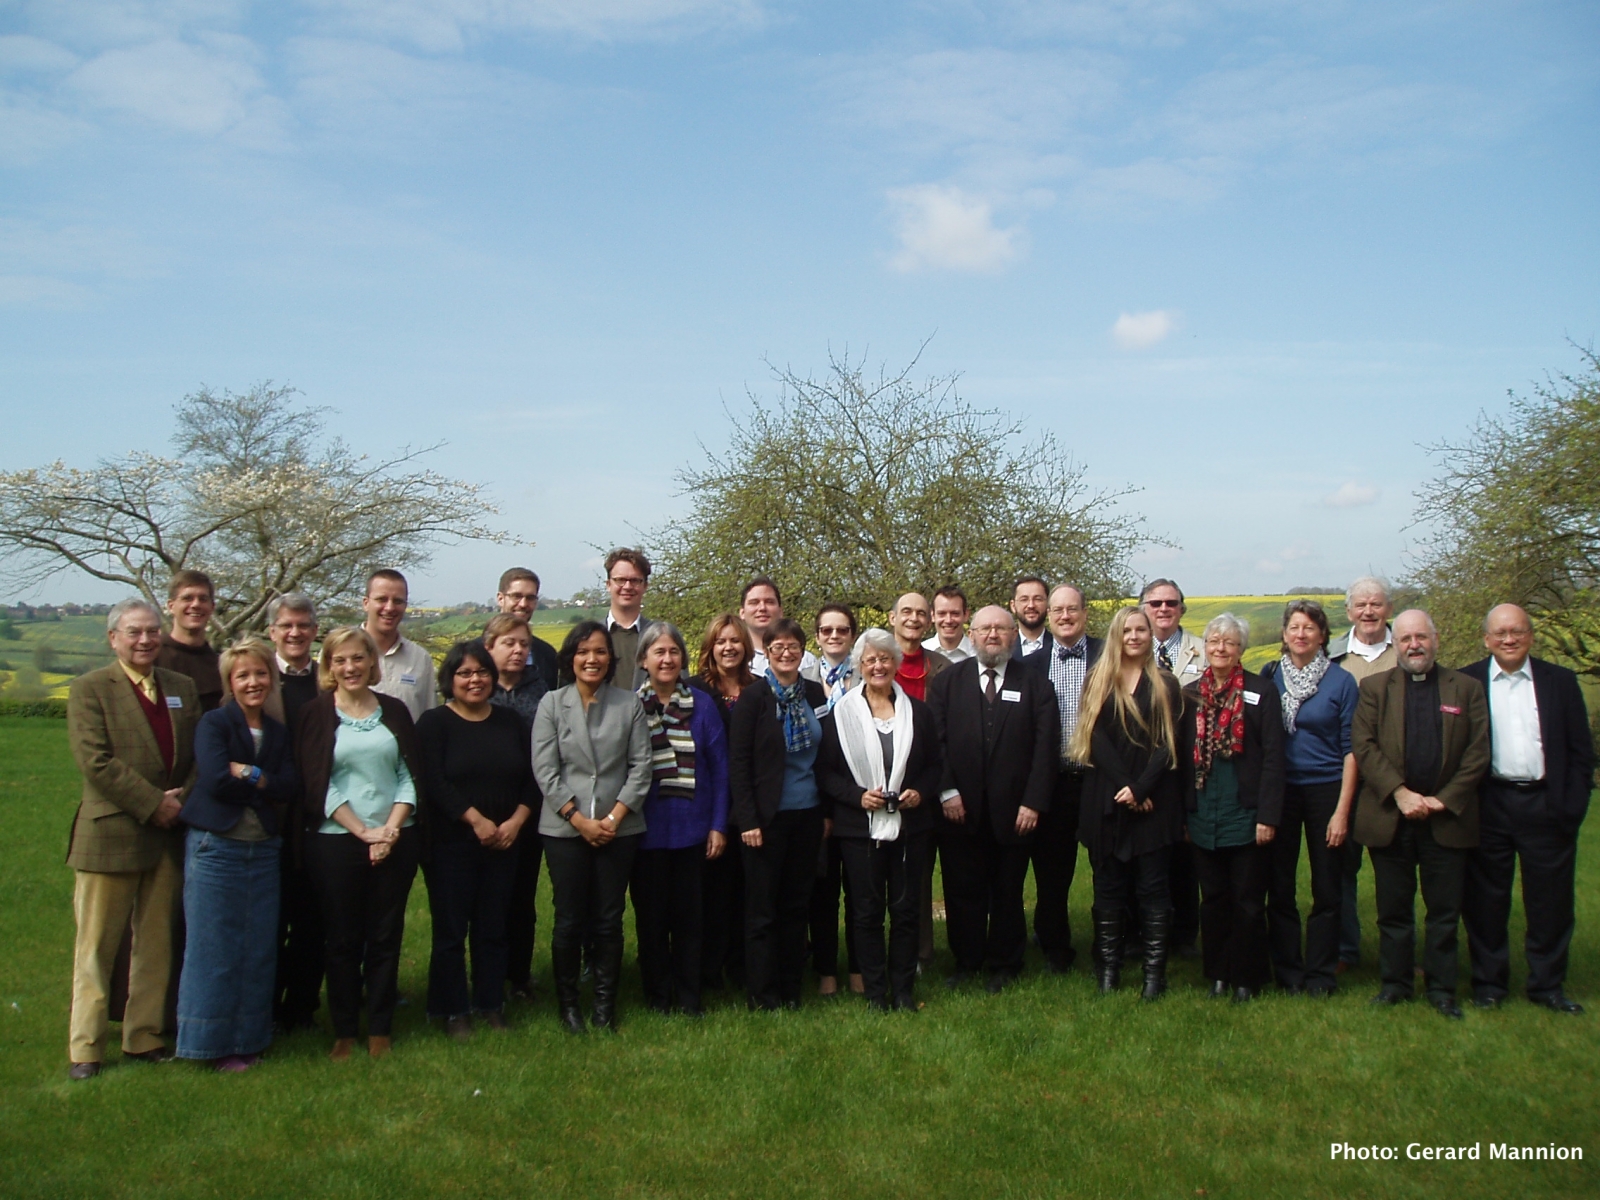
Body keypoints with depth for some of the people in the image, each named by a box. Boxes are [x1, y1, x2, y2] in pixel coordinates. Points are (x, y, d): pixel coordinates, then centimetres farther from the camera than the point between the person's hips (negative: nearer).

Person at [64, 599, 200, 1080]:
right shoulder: (90, 688, -3)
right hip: (110, 836, -4)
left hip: (168, 834, 5)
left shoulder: (183, 688, 11)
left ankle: (144, 1038, 22)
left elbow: (200, 753, 9)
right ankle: (85, 1049, 14)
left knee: (156, 943, 11)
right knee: (97, 947, 4)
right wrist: (153, 804, -15)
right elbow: (95, 761, -13)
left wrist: (183, 800, -9)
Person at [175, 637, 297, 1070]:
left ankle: (249, 1036, 20)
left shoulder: (278, 732, 11)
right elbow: (215, 779, -19)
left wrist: (249, 774, -13)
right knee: (215, 947, 2)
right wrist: (266, 785, -9)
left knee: (260, 948, 8)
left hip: (263, 849, 5)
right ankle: (214, 1041, 14)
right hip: (216, 846, -5)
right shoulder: (213, 723, -5)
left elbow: (290, 787, -2)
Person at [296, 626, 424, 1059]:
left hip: (395, 840, 2)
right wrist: (363, 832, -12)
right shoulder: (316, 715, 2)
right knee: (342, 939, 4)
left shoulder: (394, 711, 8)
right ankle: (345, 1032, 15)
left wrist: (390, 829, -8)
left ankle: (380, 1030, 15)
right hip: (336, 841, -2)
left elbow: (411, 775, 5)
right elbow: (317, 784, -5)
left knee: (386, 936, 5)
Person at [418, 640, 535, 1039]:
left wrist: (516, 820, -7)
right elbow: (434, 782, -13)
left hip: (504, 842, 3)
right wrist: (476, 820, -17)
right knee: (451, 931, 2)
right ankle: (454, 1012, 13)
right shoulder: (434, 723, -2)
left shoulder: (512, 721, 10)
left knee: (493, 929, 9)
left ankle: (491, 1006, 20)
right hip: (450, 842, -3)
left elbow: (531, 776, 7)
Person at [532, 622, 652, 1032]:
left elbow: (641, 767, 1)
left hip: (619, 828, 1)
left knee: (609, 919, 6)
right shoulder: (552, 704, 0)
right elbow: (544, 770, -4)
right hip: (565, 829, -1)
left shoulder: (629, 705, 3)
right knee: (569, 918, 4)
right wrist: (580, 820, -10)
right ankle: (567, 1002, 20)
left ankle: (606, 1002, 20)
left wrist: (614, 818, -9)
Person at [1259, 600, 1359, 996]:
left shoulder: (1341, 681, -3)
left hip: (1325, 789, -2)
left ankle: (1321, 974, 17)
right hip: (1279, 789, 2)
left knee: (1327, 888, 5)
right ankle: (1287, 971, 18)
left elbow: (1351, 748, -4)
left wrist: (1342, 811, -10)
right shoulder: (1269, 677, 3)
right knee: (1279, 886, 6)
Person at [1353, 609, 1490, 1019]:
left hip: (1447, 818, 0)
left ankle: (1441, 988, 18)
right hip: (1389, 817, 0)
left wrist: (1444, 800, -8)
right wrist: (1400, 793, -14)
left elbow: (1478, 752, 1)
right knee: (1393, 909, 8)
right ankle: (1395, 983, 19)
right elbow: (1363, 745, -4)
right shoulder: (1374, 687, 5)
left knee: (1445, 909, 6)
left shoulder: (1467, 688, 7)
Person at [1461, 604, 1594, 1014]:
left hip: (1546, 806, 1)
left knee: (1550, 901, 8)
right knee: (1486, 899, 7)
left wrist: (1572, 807, -3)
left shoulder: (1560, 681, 5)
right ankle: (1488, 983, 19)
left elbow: (1581, 752, 5)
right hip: (1488, 807, -1)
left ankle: (1548, 984, 23)